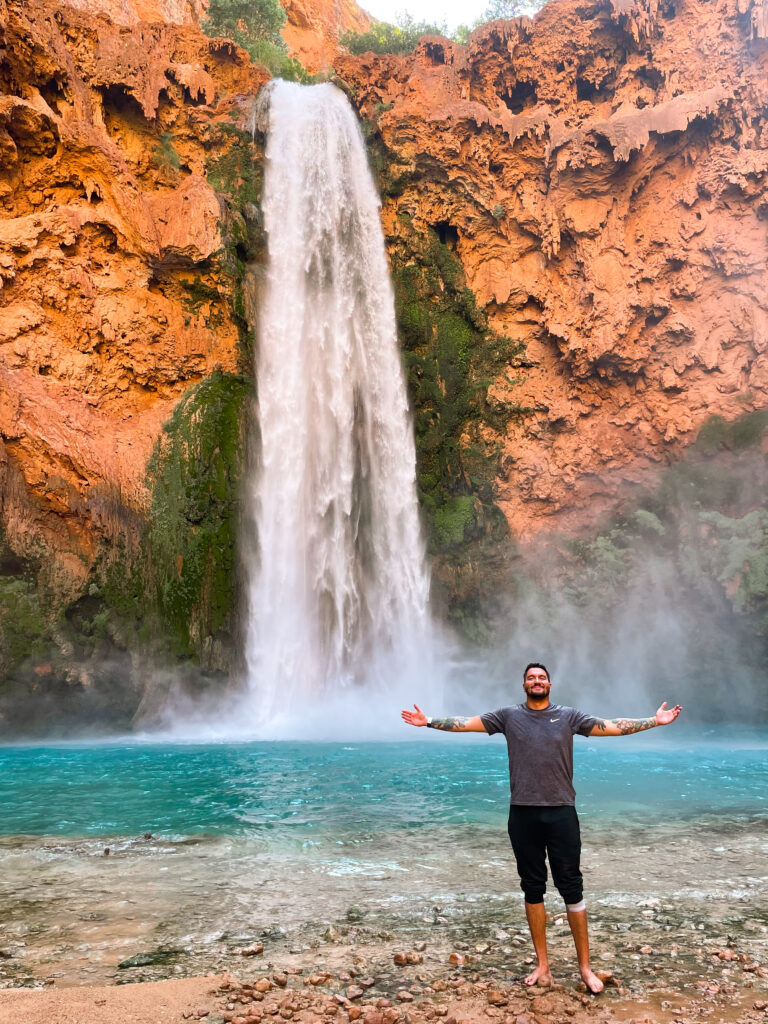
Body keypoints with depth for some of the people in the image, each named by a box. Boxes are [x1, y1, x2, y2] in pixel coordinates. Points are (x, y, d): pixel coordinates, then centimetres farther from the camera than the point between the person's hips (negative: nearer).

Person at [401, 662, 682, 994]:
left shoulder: (568, 716, 4)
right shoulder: (509, 716, 4)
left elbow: (613, 726, 2)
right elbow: (465, 723, 3)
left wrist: (655, 720, -3)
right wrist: (428, 721, -2)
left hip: (561, 813, -1)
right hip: (523, 814, 1)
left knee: (571, 887, 3)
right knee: (532, 888, 9)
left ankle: (585, 967, 15)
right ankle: (542, 966, 21)